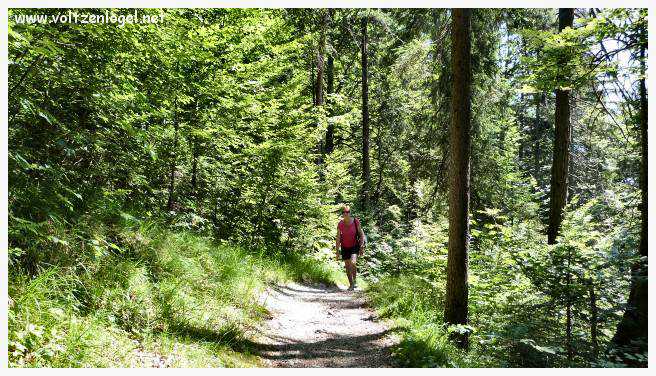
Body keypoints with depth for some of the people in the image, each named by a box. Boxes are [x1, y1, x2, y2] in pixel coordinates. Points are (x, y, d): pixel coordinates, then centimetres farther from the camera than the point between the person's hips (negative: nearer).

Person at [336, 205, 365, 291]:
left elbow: (361, 234, -3)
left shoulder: (355, 221, -11)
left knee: (352, 263, -22)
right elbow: (338, 238, -2)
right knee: (347, 266, 7)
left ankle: (354, 281, 0)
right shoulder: (340, 224, -8)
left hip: (354, 246, -2)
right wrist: (337, 251, -3)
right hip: (345, 248, 2)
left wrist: (362, 247, -7)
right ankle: (351, 284, 23)